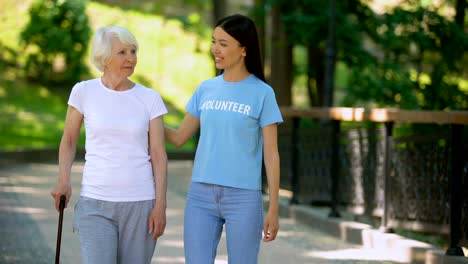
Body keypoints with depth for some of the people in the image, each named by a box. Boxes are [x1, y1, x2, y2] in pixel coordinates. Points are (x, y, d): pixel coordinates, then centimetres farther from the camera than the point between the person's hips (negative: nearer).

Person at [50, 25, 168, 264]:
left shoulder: (150, 98, 1)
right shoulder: (83, 91, 0)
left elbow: (159, 155, 1)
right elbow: (69, 140, 9)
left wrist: (160, 204, -6)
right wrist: (64, 179, -7)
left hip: (140, 203, 1)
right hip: (95, 203, -1)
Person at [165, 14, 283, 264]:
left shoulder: (262, 94, -3)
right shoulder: (205, 89, 9)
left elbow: (271, 154, -3)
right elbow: (179, 138, 13)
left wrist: (274, 209, -6)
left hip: (244, 198, -4)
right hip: (200, 196, 4)